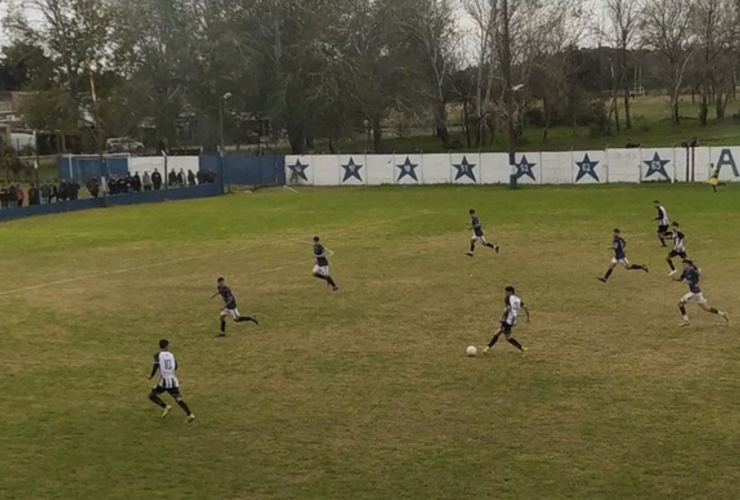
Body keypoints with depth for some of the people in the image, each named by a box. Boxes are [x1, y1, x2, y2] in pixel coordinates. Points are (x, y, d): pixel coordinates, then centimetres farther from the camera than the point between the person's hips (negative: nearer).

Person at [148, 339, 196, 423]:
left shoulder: (158, 355, -1)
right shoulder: (172, 355, 11)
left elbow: (156, 366, -12)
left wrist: (151, 376, 2)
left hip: (164, 381, -4)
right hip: (173, 381, 4)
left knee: (151, 395, 14)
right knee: (179, 399, 4)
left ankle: (166, 407, -2)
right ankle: (190, 415, -13)